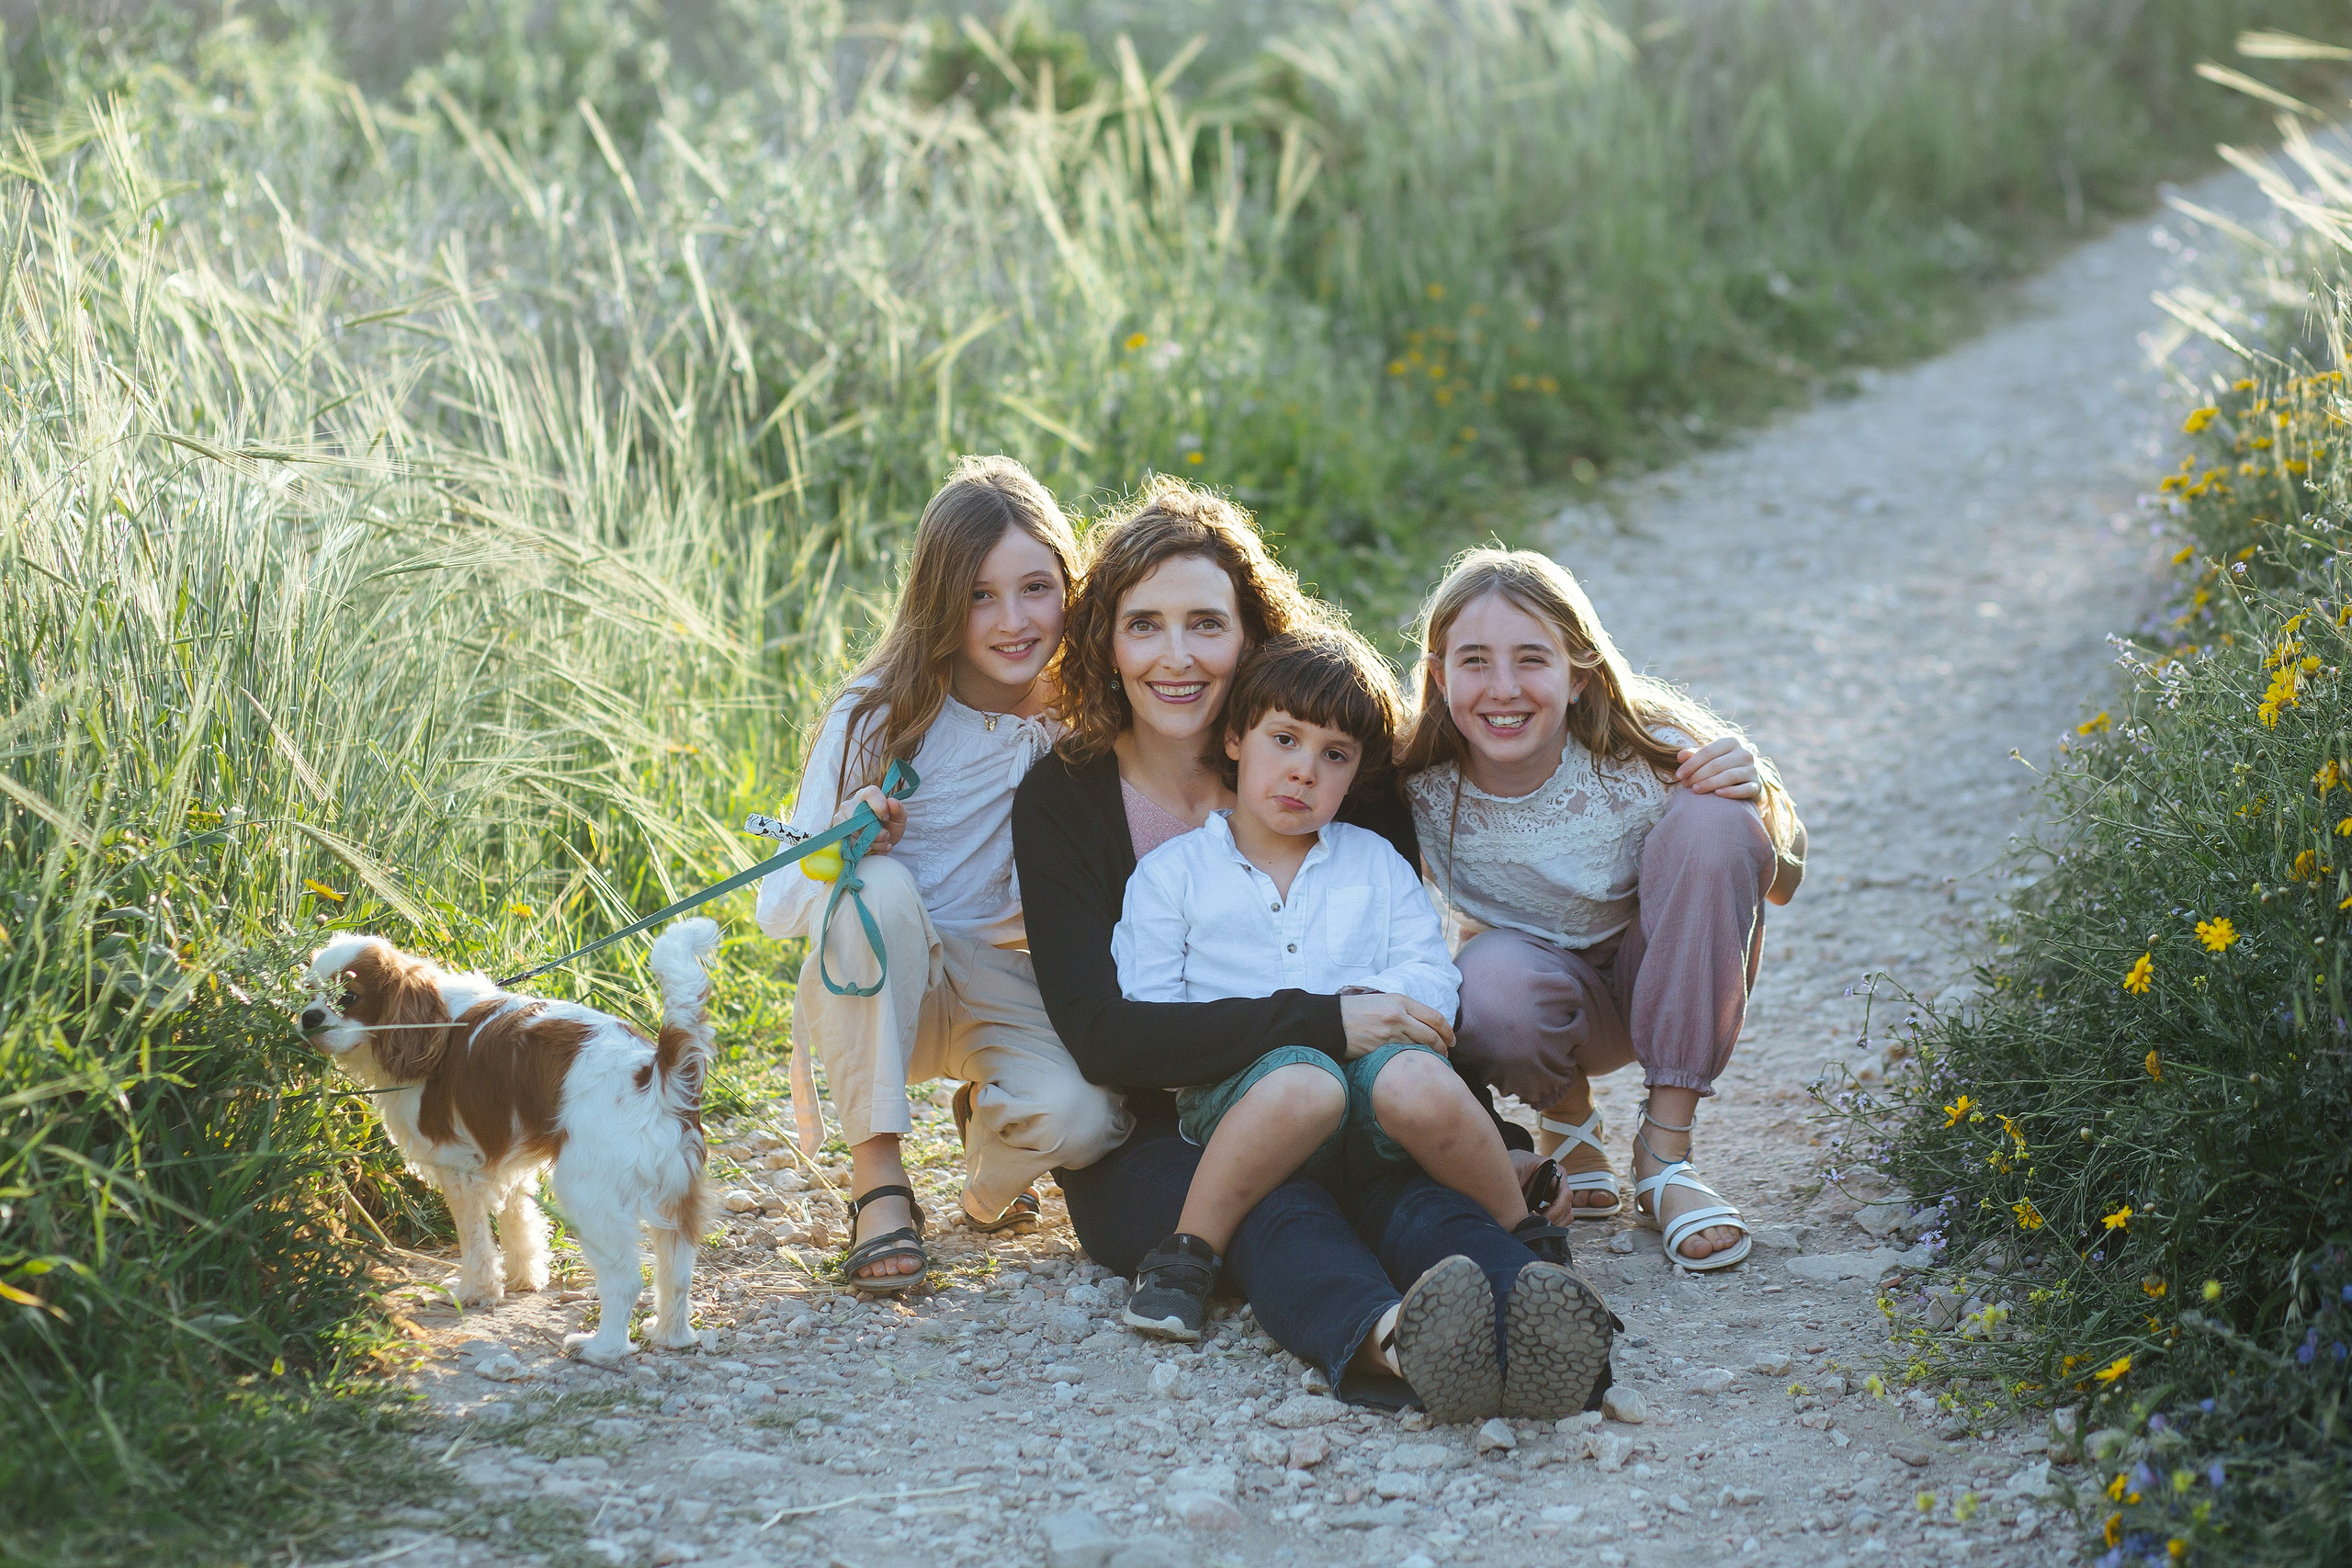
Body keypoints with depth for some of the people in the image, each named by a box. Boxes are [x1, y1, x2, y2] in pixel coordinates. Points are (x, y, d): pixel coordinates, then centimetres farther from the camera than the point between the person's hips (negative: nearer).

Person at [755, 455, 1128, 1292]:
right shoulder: (878, 715, -14)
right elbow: (778, 910, -14)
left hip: (1002, 983, 1)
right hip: (872, 992, -1)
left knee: (1080, 1118, -31)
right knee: (881, 888, -35)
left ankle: (985, 1138, 9)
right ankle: (879, 1185, -25)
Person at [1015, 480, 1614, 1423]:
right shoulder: (1063, 800, -3)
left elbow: (1415, 982, 12)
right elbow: (1099, 1033, -15)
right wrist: (1324, 1024, -23)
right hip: (1148, 1147, -3)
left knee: (1416, 1195, -32)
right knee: (1272, 1210, -36)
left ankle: (1527, 1324, -64)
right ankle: (1384, 1337, -68)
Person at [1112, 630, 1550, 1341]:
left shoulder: (1376, 863, 23)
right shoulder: (1171, 873, 14)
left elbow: (1434, 982, 10)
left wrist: (1357, 998, -10)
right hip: (1239, 1092, -2)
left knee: (1415, 1083, -33)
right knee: (1304, 1082, -38)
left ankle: (1524, 1236, -11)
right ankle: (1188, 1253, -24)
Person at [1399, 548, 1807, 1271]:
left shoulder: (1648, 750, -24)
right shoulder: (1419, 791, -22)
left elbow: (1782, 884, -10)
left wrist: (1756, 803, -31)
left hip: (1674, 984, 1)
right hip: (1556, 996, -1)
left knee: (1714, 820, -28)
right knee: (1491, 980, -37)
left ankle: (1666, 1151, -20)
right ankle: (1566, 1114, 2)